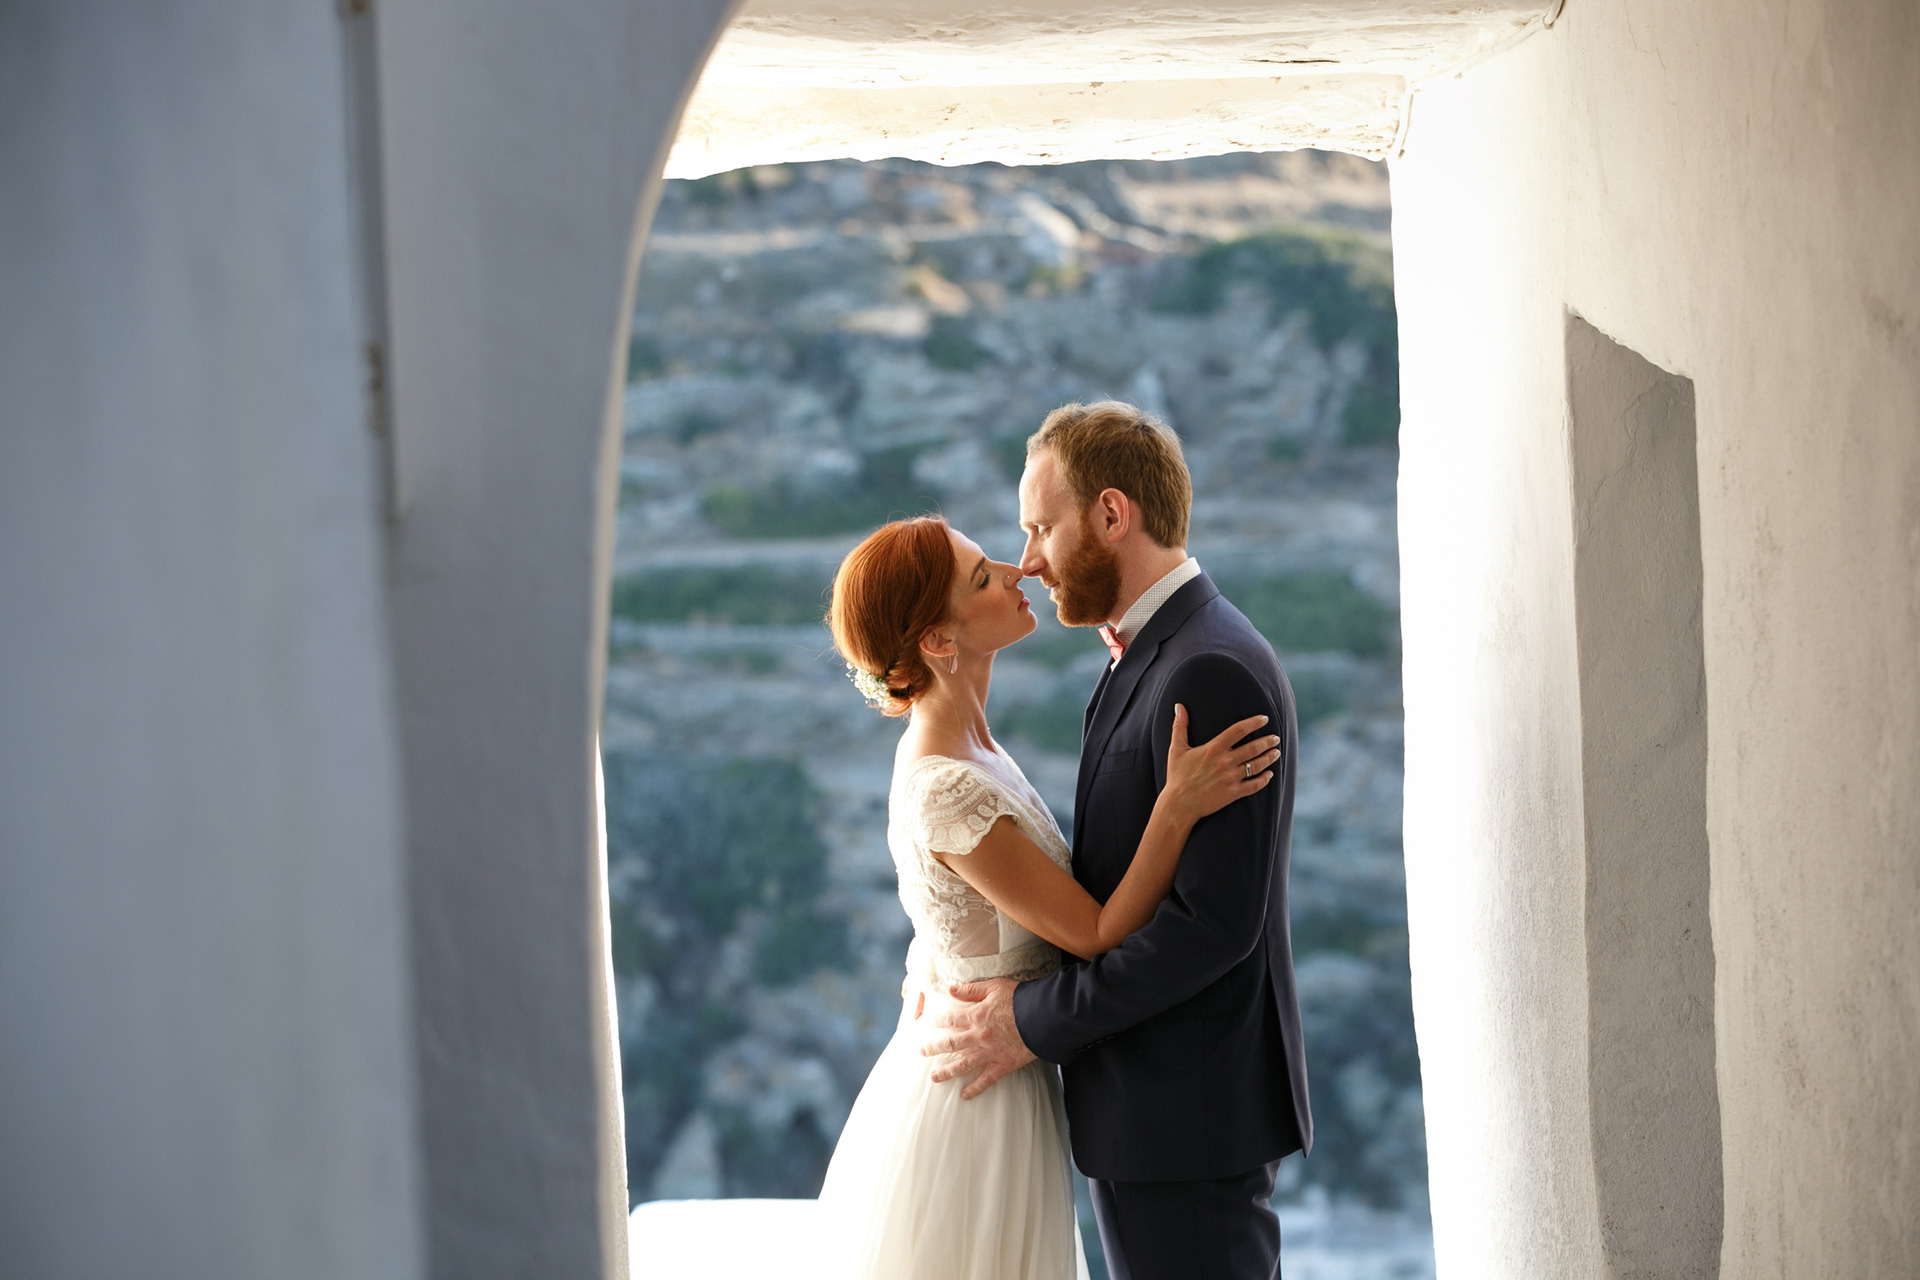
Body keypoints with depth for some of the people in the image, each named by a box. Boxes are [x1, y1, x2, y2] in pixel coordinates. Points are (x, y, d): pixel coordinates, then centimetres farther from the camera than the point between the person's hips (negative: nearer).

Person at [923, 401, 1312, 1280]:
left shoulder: (1212, 672, -18)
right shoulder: (1150, 658, 15)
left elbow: (1216, 919, -23)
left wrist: (1037, 1021, -17)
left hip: (1186, 1120, -10)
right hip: (1155, 1108, 10)